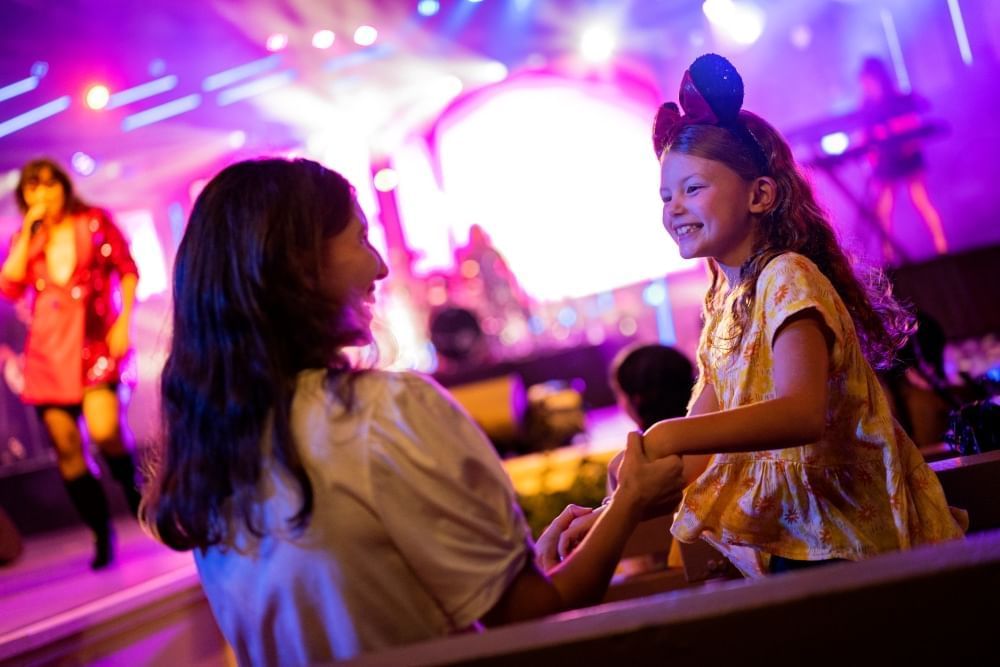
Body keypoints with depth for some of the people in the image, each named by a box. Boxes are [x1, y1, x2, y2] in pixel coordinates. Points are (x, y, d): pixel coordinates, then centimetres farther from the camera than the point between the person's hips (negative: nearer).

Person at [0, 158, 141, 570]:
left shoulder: (94, 222, 3)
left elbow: (127, 270, 2)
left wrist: (124, 321, -8)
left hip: (94, 340, -4)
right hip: (47, 350, 4)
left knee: (104, 432, -23)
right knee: (66, 449, 1)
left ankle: (134, 496, 6)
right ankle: (102, 536, 12)